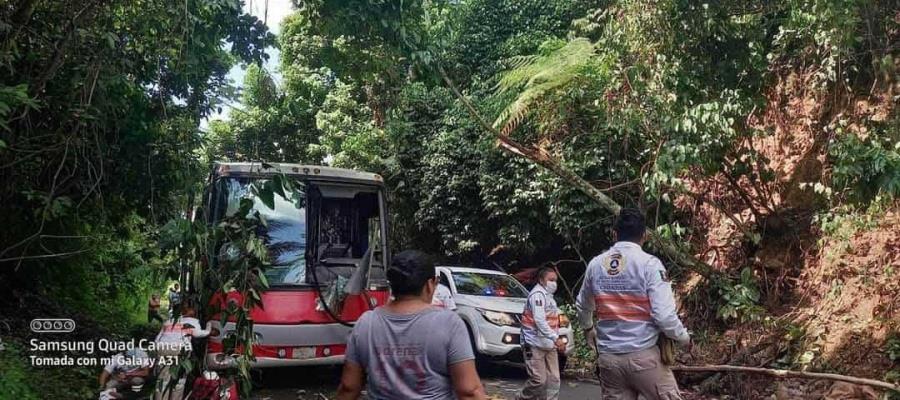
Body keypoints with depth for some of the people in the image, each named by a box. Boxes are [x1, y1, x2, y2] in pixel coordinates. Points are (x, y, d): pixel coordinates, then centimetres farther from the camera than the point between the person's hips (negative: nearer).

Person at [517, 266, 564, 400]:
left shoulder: (549, 296, 18)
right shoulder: (538, 294, -12)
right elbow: (539, 321, -22)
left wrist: (556, 341, 16)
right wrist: (556, 338, -27)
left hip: (549, 345, 9)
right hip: (535, 344, -9)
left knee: (553, 380, 5)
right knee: (539, 380, -10)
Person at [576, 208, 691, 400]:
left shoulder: (595, 264, 5)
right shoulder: (649, 263, -11)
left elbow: (582, 306, 20)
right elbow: (664, 315, -16)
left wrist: (588, 328, 40)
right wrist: (684, 337, 3)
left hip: (608, 357, 5)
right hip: (643, 356, -4)